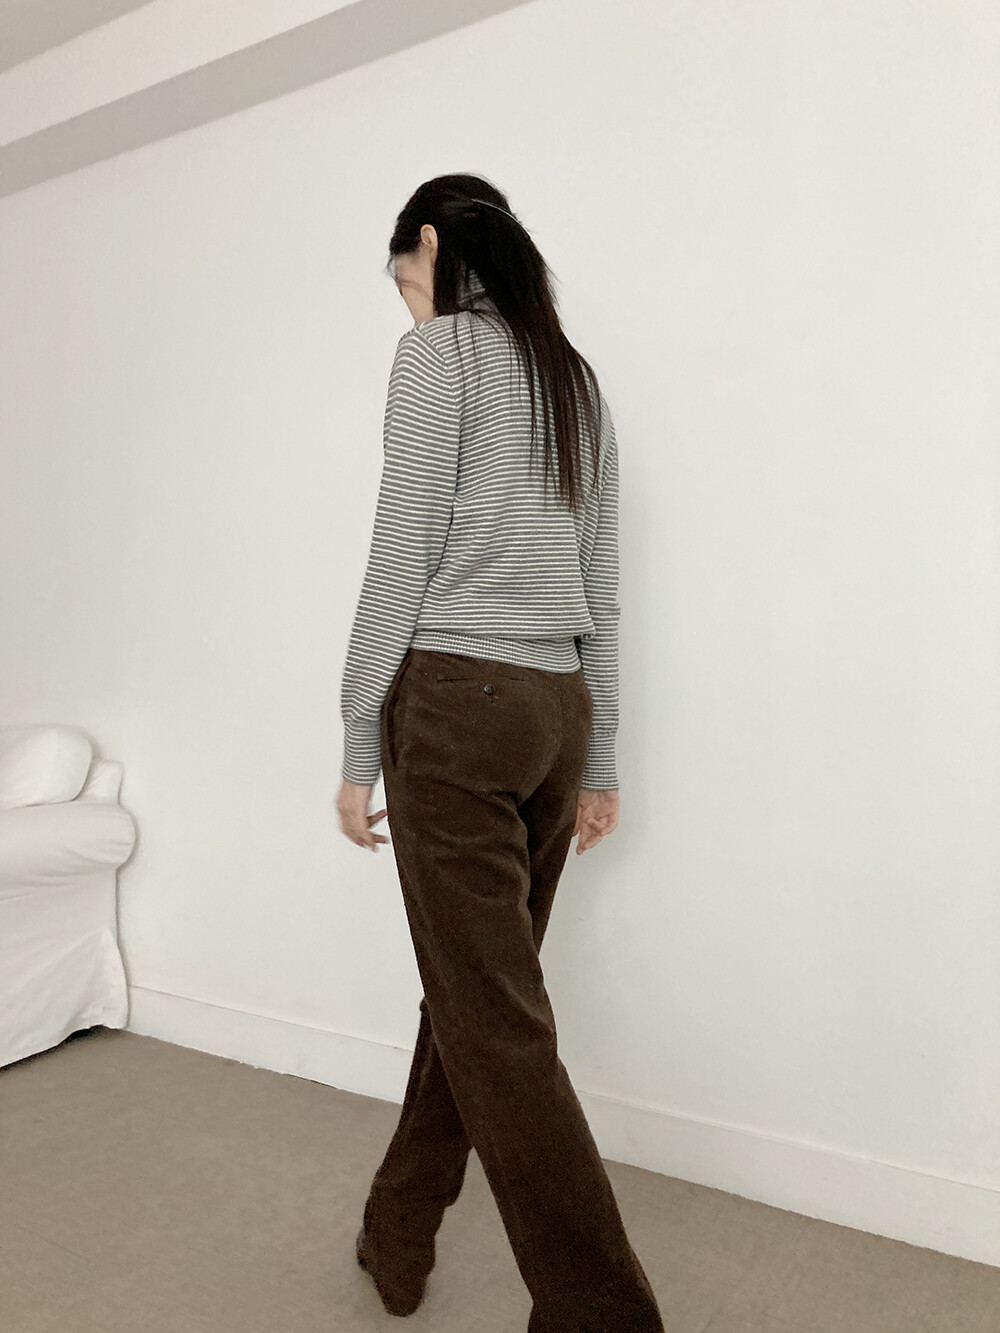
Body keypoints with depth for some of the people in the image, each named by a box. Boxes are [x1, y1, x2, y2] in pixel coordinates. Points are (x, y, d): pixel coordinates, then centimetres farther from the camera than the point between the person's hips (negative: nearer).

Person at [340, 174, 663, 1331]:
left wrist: (359, 747, -5)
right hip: (558, 708, 8)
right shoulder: (574, 374, 19)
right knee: (470, 986, 18)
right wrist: (598, 762, 18)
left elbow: (401, 562, -11)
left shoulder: (438, 351, -2)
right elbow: (601, 589, 15)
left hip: (457, 703, -8)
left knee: (497, 1024, -2)